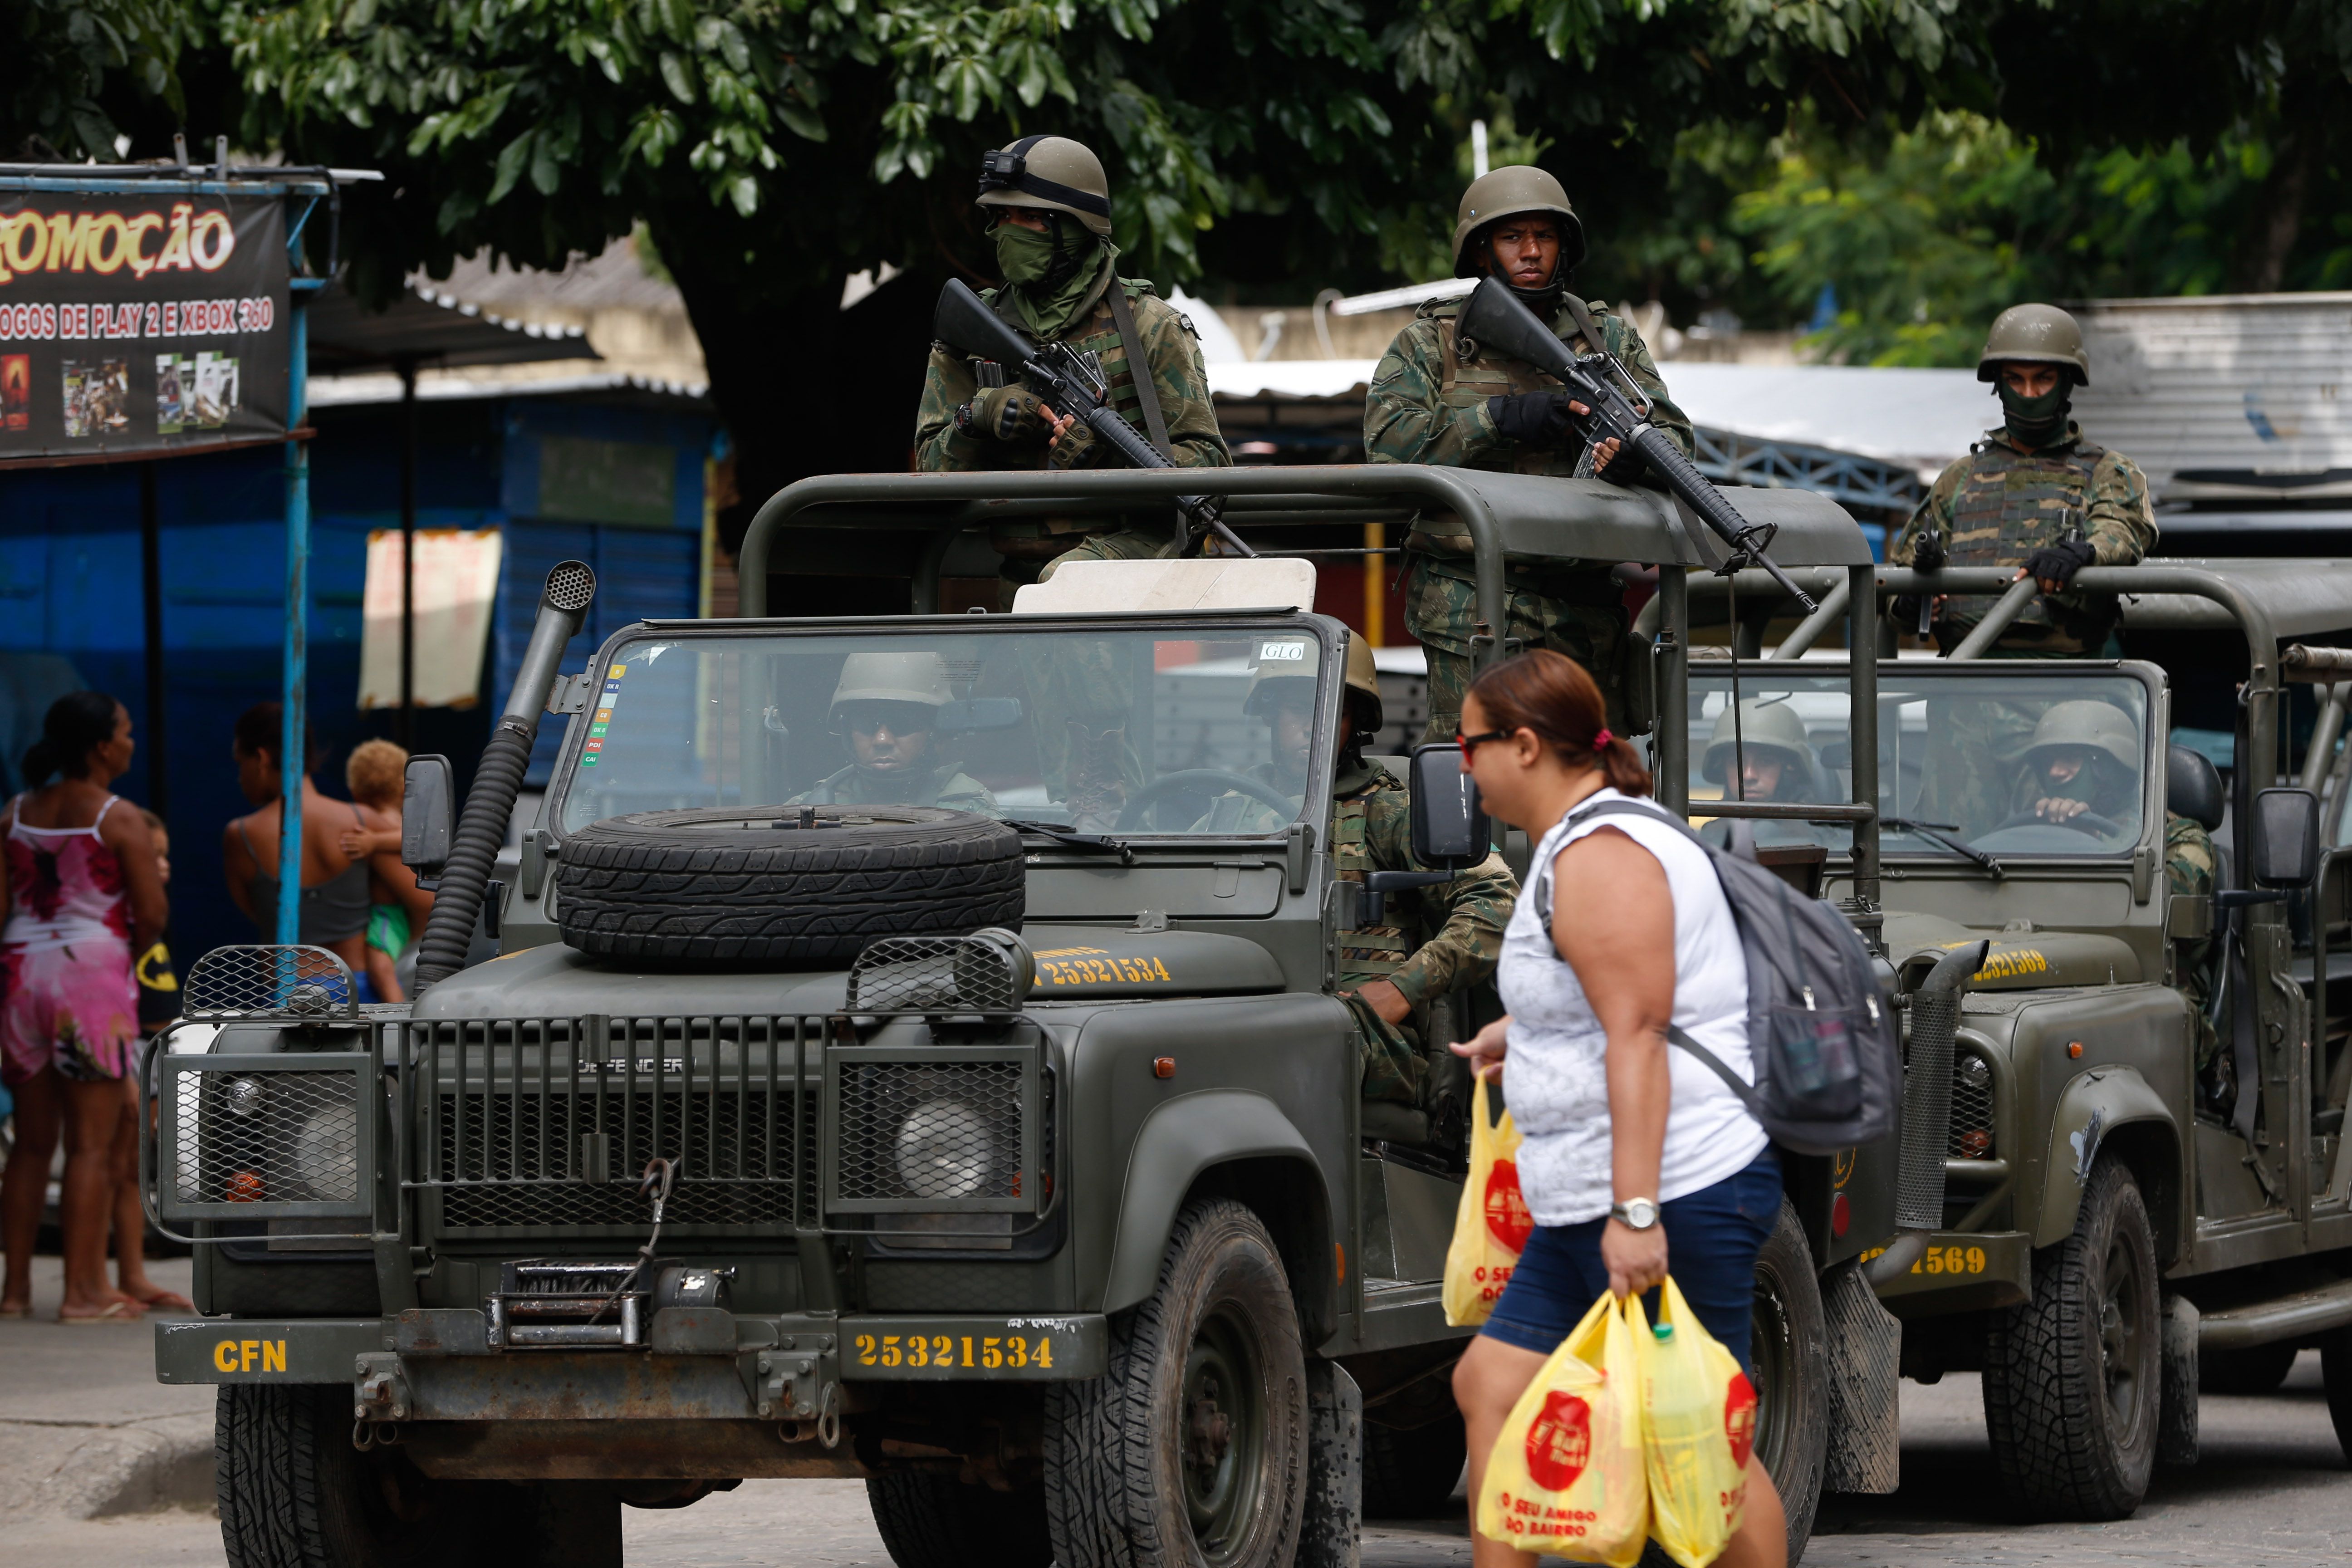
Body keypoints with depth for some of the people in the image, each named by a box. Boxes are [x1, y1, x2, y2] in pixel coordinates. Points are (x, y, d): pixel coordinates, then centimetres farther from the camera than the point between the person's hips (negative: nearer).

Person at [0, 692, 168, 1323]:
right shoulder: (119, 821, -7)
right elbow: (153, 915, -11)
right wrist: (129, 949, 9)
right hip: (94, 975, -5)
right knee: (91, 1146, -1)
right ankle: (82, 1290, -3)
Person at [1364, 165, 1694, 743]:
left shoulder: (1609, 339, 15)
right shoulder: (1432, 342, 6)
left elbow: (1673, 432, 8)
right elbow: (1388, 440, -8)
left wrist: (1636, 453, -17)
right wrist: (1504, 419, -17)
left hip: (1584, 609, 3)